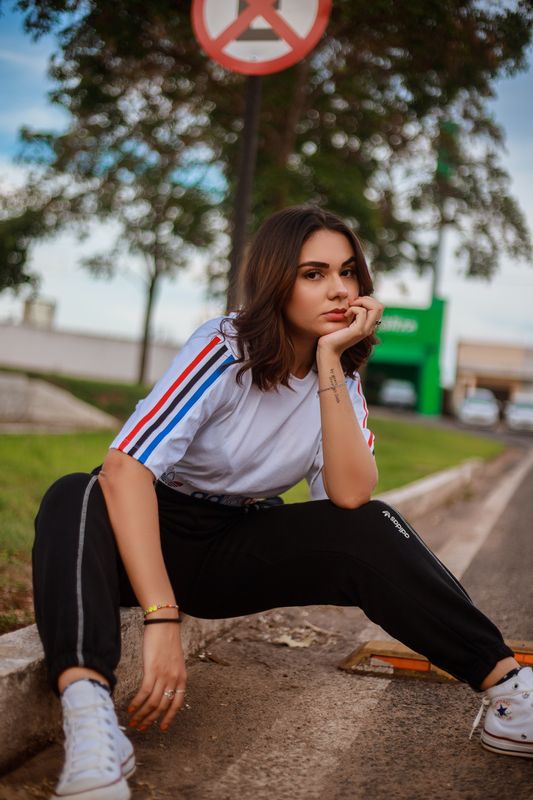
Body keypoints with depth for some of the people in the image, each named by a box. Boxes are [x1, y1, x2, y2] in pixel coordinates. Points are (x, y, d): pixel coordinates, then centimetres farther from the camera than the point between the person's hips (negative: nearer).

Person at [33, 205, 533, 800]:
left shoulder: (342, 378, -4)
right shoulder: (224, 350, -20)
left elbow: (350, 494, -20)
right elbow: (124, 468, -32)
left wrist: (330, 360, -25)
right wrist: (162, 619, -41)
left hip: (240, 551, 4)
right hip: (153, 537, -3)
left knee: (371, 531, -21)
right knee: (74, 501, -35)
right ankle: (89, 716, -53)